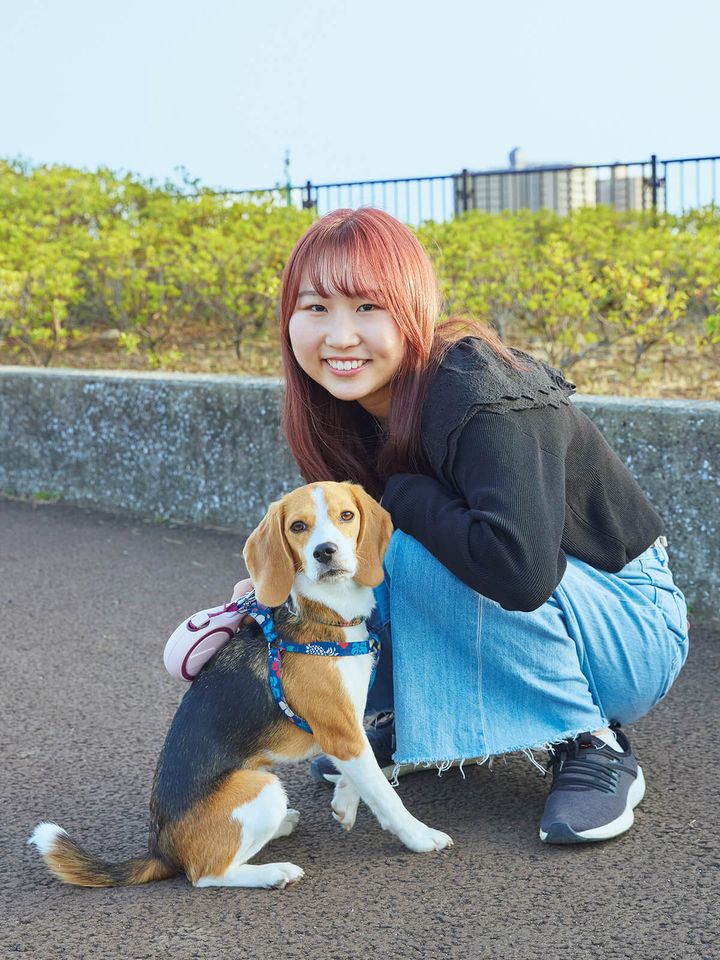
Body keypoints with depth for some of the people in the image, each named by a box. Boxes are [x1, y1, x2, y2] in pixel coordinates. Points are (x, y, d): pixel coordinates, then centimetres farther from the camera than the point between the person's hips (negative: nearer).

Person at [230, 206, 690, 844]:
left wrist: (403, 498, -27)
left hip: (631, 634, -7)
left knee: (418, 553, -31)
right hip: (497, 629, 7)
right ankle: (413, 723, 13)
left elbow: (521, 568, -43)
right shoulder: (345, 414, -6)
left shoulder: (482, 398, -30)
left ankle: (593, 747, -16)